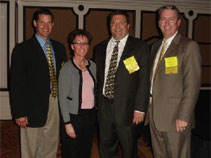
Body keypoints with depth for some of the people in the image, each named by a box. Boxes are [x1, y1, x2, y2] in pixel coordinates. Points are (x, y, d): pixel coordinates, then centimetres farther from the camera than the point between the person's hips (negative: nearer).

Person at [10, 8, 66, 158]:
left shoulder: (59, 48, 11)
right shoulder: (22, 49, -5)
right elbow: (16, 83, -8)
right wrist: (19, 113, -12)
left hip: (56, 104, 5)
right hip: (34, 106, -4)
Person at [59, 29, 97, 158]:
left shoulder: (93, 66, 6)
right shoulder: (67, 68, -10)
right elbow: (63, 97, -11)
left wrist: (96, 114, 9)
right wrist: (67, 123, -14)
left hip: (91, 115, 5)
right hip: (74, 115, -5)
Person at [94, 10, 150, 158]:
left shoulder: (140, 47, -4)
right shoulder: (100, 48, 10)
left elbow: (144, 80, -7)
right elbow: (97, 77, 12)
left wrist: (140, 109, -12)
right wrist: (97, 103, 6)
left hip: (126, 107, -4)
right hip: (104, 106, 4)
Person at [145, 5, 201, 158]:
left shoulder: (189, 46, -8)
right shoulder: (155, 46, 15)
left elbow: (192, 85, -14)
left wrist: (184, 117, -17)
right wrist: (148, 108, 11)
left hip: (175, 117, -6)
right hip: (154, 116, 7)